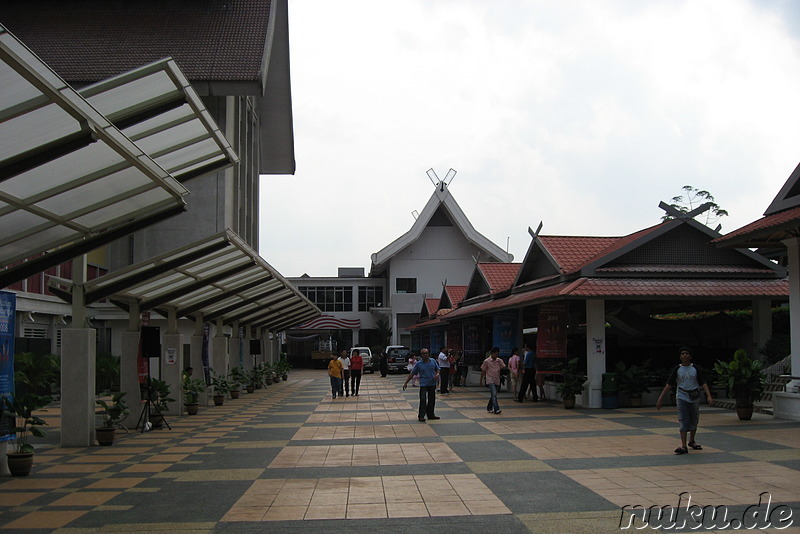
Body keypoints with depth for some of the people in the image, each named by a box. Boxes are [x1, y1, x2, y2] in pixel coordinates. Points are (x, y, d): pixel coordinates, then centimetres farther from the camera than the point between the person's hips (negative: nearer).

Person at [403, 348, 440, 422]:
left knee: (432, 400, 10)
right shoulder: (418, 364, -3)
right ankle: (421, 416, -5)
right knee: (423, 400, -10)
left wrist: (437, 374, -7)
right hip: (423, 384, -3)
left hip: (432, 384, 3)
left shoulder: (433, 361, 5)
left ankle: (431, 415, 22)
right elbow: (412, 374, 0)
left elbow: (437, 369, 16)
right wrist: (406, 383, -3)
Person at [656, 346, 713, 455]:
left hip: (694, 398, 2)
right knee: (683, 421, -12)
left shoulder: (695, 369, 1)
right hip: (682, 398, -2)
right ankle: (683, 446, -18)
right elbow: (669, 384, -1)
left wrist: (709, 396, -16)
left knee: (694, 421, 12)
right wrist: (661, 398, -6)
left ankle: (691, 441, 34)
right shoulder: (677, 370, -1)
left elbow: (703, 383, -2)